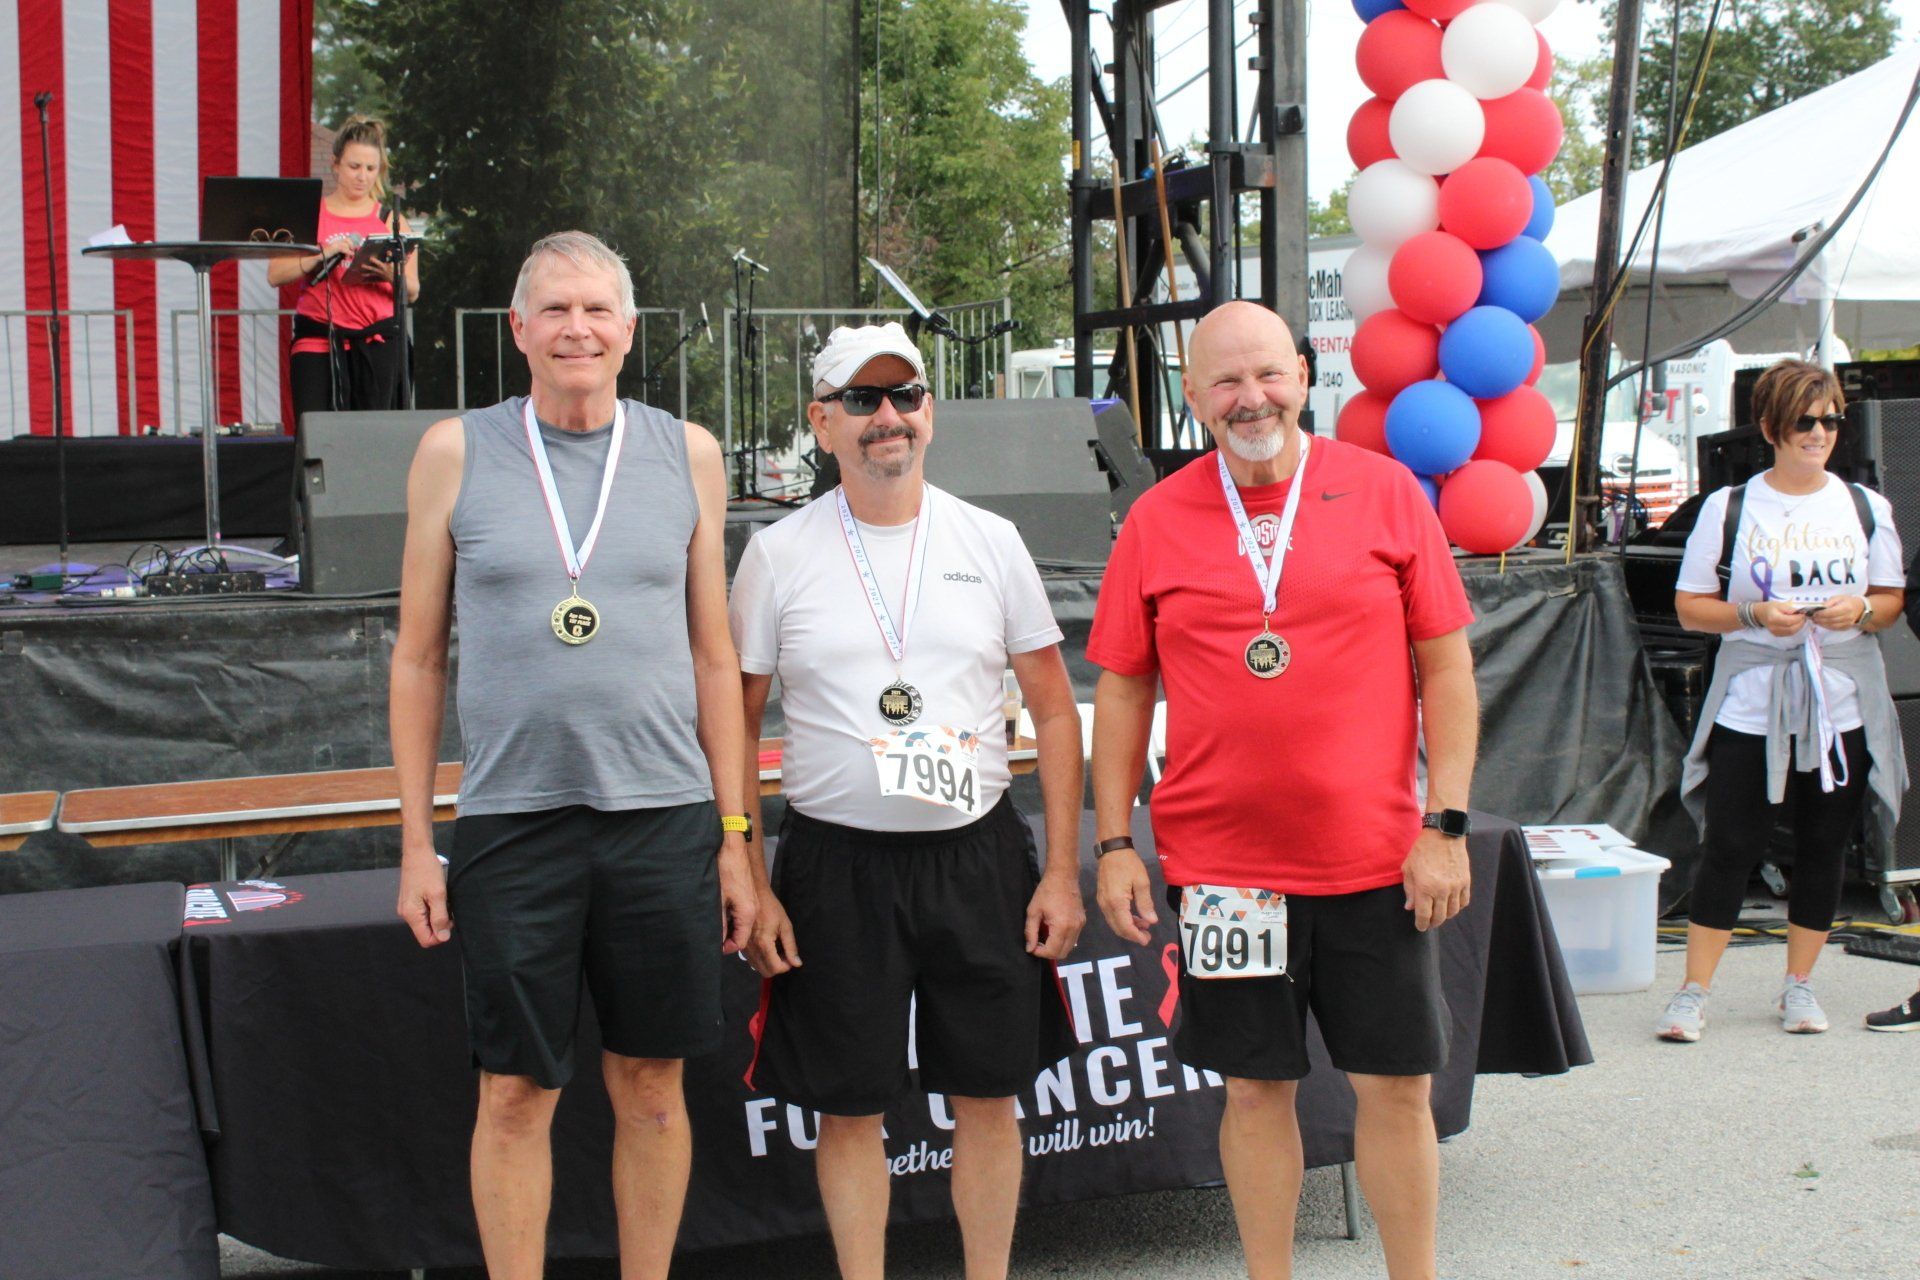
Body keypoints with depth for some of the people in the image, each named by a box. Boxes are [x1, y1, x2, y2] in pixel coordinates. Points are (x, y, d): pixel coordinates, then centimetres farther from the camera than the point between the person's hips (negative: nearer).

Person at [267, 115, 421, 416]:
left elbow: (412, 292, 8)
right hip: (317, 338, -1)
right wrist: (323, 254, -14)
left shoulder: (391, 221, 12)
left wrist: (391, 275, -14)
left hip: (378, 342, 1)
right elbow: (275, 274, -1)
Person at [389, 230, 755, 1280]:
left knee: (651, 1085, 9)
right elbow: (418, 656, 6)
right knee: (516, 1093, 4)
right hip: (510, 818, -1)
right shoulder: (455, 453, 3)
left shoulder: (686, 453, 6)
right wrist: (416, 843, 2)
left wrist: (733, 833, 6)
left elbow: (712, 653, 9)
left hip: (664, 816, 1)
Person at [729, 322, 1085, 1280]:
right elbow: (735, 725, 3)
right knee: (849, 1109, 7)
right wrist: (749, 884, -4)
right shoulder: (778, 555, 0)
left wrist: (1062, 871, 0)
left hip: (978, 853, 1)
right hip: (837, 864, -1)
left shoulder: (991, 543, 3)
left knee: (987, 1096, 9)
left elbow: (1054, 710, 6)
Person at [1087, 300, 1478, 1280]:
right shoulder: (1157, 520, 3)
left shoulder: (1386, 492, 1)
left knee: (1396, 1086, 7)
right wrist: (1114, 843, 2)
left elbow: (1445, 667, 2)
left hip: (1374, 858, 0)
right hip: (1220, 863, 0)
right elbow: (1121, 689, 7)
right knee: (1256, 1087, 10)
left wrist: (1446, 825, -4)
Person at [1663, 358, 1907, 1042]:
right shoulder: (1729, 507, 0)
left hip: (1843, 708, 3)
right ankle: (1693, 993, 5)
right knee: (1730, 846, -3)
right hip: (1750, 708, -2)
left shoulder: (1866, 508, 8)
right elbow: (1690, 605, 1)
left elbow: (1892, 600, 13)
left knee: (1824, 848, 7)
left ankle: (1799, 985, 21)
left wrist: (1861, 610, -9)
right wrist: (1754, 615, -16)